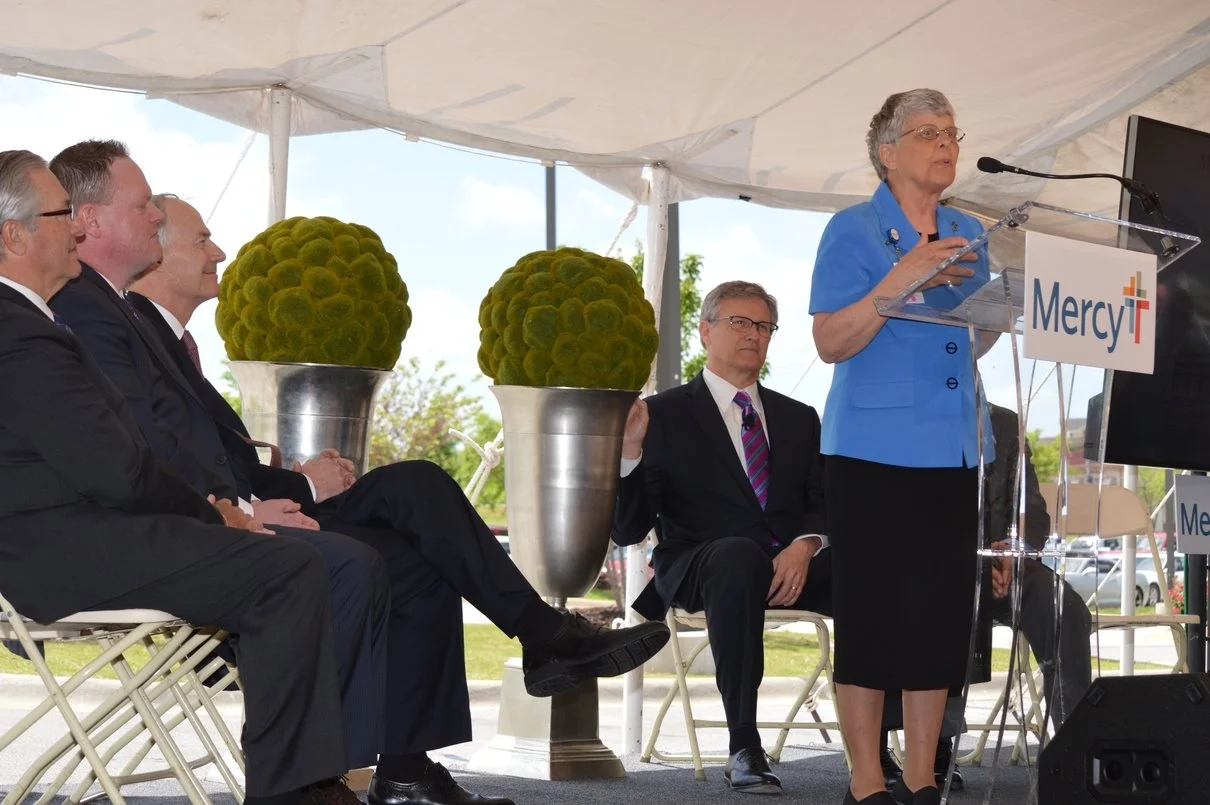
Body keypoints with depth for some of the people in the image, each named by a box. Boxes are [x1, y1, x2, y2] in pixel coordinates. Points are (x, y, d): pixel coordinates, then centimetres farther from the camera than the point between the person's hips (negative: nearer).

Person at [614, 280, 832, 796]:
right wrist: (629, 452, -15)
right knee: (739, 555, -40)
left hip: (791, 565, 4)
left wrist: (805, 545, -10)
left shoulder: (798, 419, 23)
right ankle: (744, 750, -36)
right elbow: (627, 531, 2)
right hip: (698, 567, -4)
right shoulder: (665, 415, 8)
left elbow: (823, 503, 13)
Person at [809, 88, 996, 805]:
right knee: (872, 609, -3)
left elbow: (978, 343, 18)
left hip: (953, 448, 6)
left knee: (944, 611, 6)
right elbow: (831, 343, -11)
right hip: (875, 447, -6)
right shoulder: (855, 232, -3)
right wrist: (902, 280, -20)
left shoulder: (968, 234, 14)